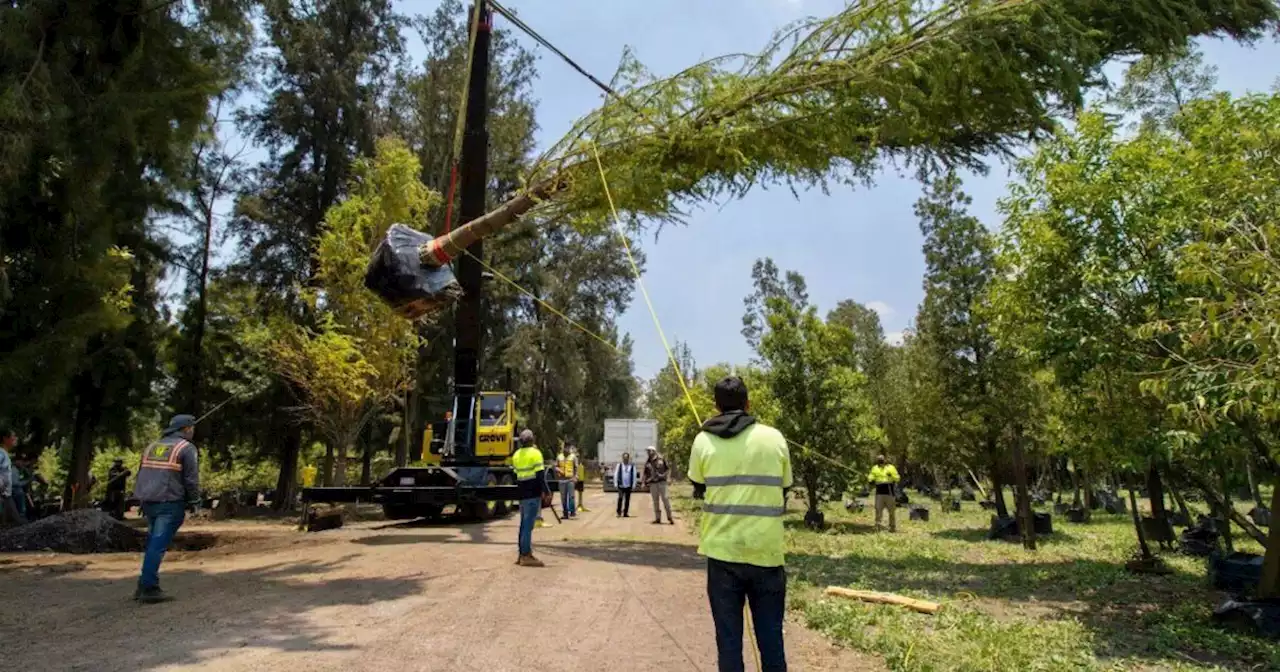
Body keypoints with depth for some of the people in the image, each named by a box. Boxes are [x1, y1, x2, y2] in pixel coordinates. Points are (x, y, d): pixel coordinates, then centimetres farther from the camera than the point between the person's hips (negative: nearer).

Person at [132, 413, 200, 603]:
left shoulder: (152, 446, 18)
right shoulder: (186, 448, -4)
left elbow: (141, 475, 20)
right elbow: (191, 479, -8)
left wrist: (142, 499, 24)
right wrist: (193, 501, 5)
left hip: (148, 502, 7)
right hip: (170, 503, -7)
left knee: (152, 544, 16)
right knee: (158, 546, -7)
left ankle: (144, 585, 18)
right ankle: (149, 588, -7)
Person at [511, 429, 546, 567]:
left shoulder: (516, 454, 12)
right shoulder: (535, 453, -10)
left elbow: (517, 472, 16)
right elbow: (539, 474, -14)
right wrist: (544, 491, -11)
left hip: (521, 493, 7)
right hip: (533, 493, -7)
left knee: (524, 523, 15)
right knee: (528, 524, -7)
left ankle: (522, 553, 20)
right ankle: (526, 556, -6)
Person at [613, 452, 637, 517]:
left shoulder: (632, 466, 2)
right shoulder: (619, 465, 1)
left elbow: (634, 476, 4)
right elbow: (616, 474, 3)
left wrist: (633, 485, 0)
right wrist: (615, 484, -1)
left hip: (628, 486, 1)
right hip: (621, 485, -1)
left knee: (627, 499, 5)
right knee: (620, 498, -12)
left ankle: (625, 513, 12)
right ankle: (619, 512, -1)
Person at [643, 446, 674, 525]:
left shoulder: (661, 459, 2)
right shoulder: (647, 462, 11)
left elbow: (668, 469, 5)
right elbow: (645, 473, 17)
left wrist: (664, 475, -11)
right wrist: (643, 482, 6)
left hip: (662, 482, -3)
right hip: (652, 483, 3)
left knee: (665, 499, -7)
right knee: (655, 501, 4)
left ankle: (670, 517, -2)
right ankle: (657, 518, 9)